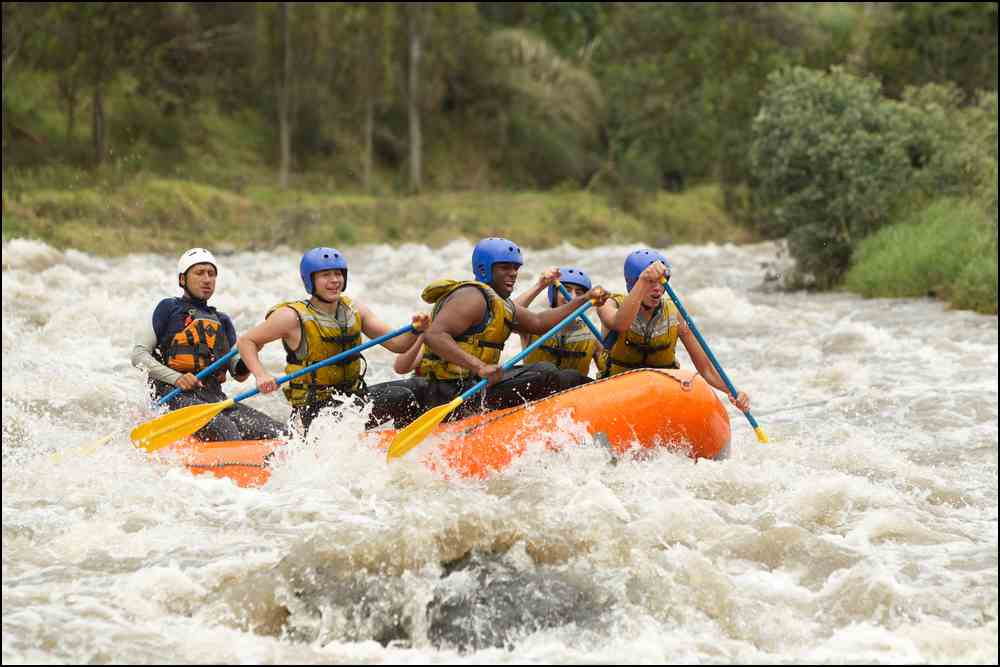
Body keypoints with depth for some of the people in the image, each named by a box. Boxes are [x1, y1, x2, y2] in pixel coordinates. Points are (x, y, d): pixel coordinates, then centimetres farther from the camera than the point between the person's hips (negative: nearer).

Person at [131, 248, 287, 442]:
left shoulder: (222, 321, 26)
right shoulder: (170, 308, 11)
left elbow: (239, 374, 18)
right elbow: (139, 355, 2)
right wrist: (175, 378, -13)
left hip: (215, 397, 6)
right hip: (175, 396, -6)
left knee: (278, 433, -16)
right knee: (221, 427, -37)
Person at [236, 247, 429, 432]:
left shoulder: (355, 310, 6)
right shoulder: (294, 317, -9)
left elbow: (396, 344, 3)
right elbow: (246, 342, -3)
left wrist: (415, 331, -18)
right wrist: (261, 376, -19)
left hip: (352, 398, 5)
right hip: (314, 408, -5)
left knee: (402, 395, -12)